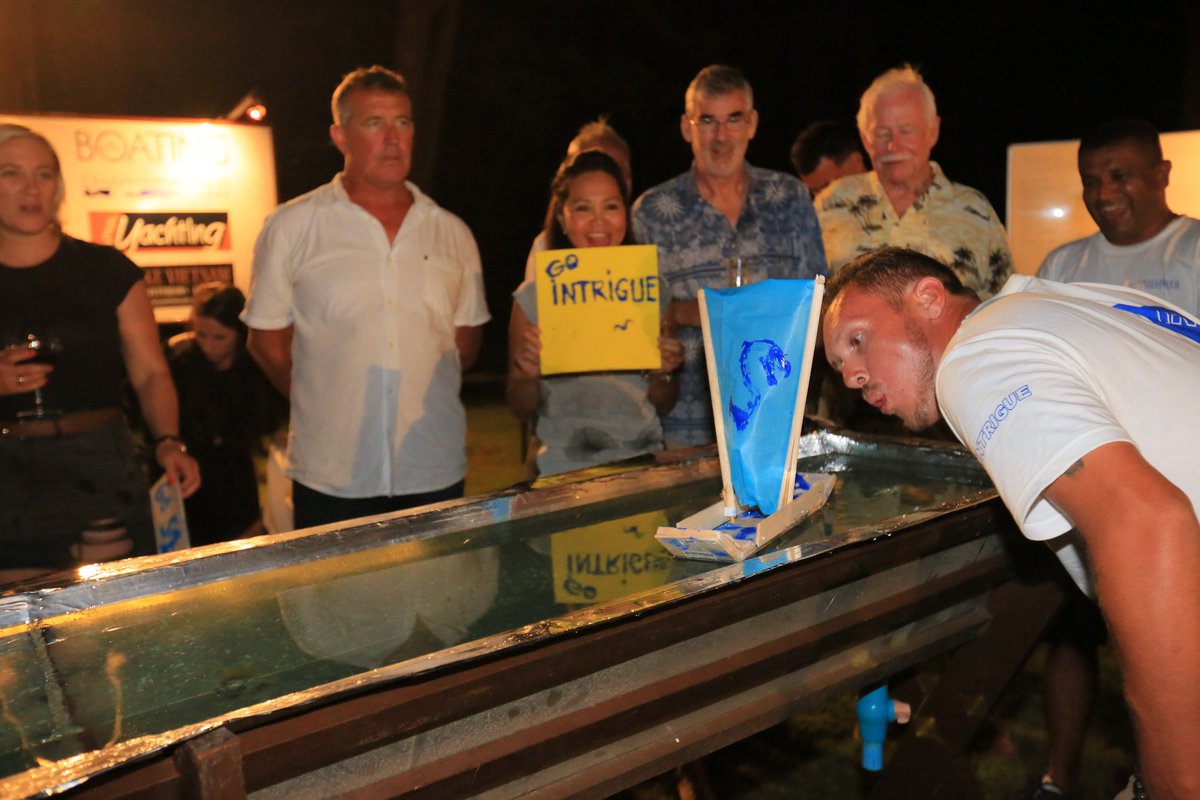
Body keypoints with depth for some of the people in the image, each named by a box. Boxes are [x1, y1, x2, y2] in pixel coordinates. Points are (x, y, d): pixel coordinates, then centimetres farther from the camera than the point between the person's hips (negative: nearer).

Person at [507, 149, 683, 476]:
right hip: (563, 471, -1)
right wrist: (529, 375, -11)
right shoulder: (534, 296, 0)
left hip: (641, 465, 2)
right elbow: (521, 409, 7)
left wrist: (662, 375, -4)